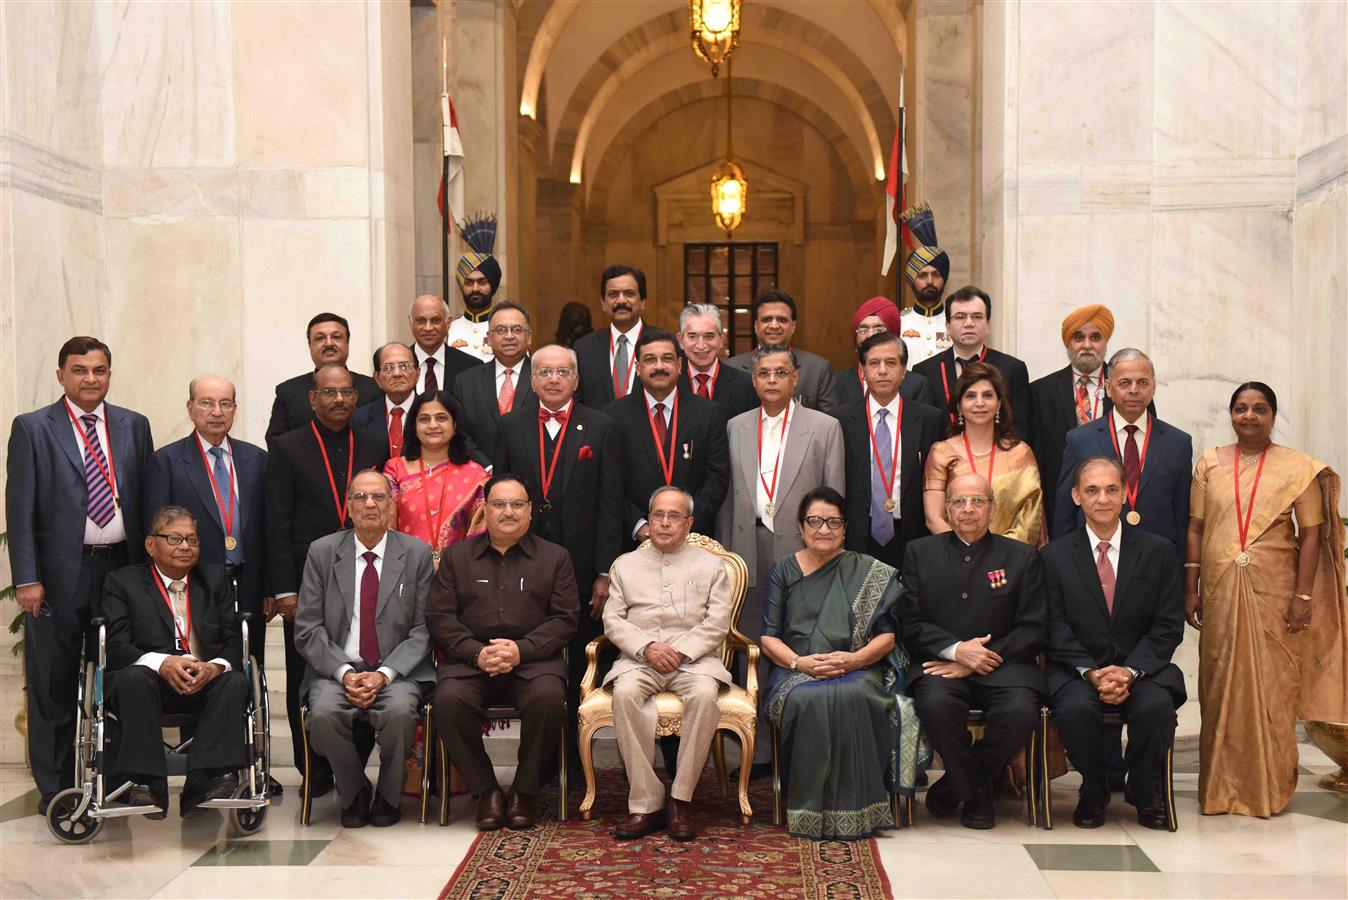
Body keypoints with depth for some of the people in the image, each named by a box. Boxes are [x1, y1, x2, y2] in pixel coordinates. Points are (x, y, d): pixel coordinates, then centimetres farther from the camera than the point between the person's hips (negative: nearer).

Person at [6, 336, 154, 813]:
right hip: (60, 572, -3)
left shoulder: (134, 426, 8)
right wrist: (26, 578, -10)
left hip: (122, 568, 3)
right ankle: (55, 786, 16)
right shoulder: (32, 428, 0)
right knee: (53, 685, 5)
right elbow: (20, 509, -4)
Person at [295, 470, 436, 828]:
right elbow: (307, 629, 1)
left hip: (397, 672, -1)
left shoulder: (417, 553, 3)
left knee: (400, 710, -32)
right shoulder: (322, 552, 5)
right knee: (324, 712, -30)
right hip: (337, 670, 1)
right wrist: (345, 673, -13)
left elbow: (423, 629, 0)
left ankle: (388, 797, -4)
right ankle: (354, 795, -3)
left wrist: (384, 674, -14)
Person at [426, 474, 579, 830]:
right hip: (470, 659, 1)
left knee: (548, 697, -33)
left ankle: (525, 791, -11)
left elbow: (564, 618, 4)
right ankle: (486, 789, -10)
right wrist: (476, 652, -10)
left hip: (533, 659, -1)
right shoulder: (458, 556, 16)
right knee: (448, 700, -31)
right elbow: (439, 616, 7)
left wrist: (521, 649, -12)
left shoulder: (554, 557, 14)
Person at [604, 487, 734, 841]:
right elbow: (613, 620, 9)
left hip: (693, 657, -1)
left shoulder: (710, 565, 16)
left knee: (705, 694, -35)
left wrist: (681, 651, -11)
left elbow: (717, 622, 5)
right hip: (639, 658, 1)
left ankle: (680, 801, -25)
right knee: (625, 693, -34)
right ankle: (645, 804, -29)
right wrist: (647, 647, -9)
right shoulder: (625, 565, 20)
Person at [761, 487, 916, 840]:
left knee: (851, 697, -37)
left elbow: (887, 633, 6)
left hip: (857, 672, 0)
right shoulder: (784, 570, 14)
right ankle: (811, 813, -28)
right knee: (809, 700, -36)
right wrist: (799, 661, -13)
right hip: (796, 672, 1)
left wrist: (855, 659, -14)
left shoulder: (869, 572, 12)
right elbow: (769, 637, 7)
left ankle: (853, 812, -29)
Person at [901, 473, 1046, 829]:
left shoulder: (1022, 557, 10)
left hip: (1002, 663, 0)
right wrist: (956, 650, -12)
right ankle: (976, 794, -7)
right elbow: (910, 624, 5)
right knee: (936, 704, -34)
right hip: (939, 664, 0)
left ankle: (952, 786, -5)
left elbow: (1034, 629, 2)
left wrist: (978, 659, -9)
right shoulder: (920, 552, 12)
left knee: (1020, 711, -31)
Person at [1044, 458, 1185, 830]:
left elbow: (1168, 626, 1)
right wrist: (1091, 672, -17)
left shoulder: (1158, 551, 6)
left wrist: (1130, 671, -14)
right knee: (1074, 707, -32)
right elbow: (1056, 629, -1)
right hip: (1077, 670, 0)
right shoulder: (1055, 555, 5)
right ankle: (1094, 792, -2)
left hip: (1142, 669, 1)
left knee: (1157, 706, -31)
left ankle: (1146, 794, -2)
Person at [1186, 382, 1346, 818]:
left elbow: (1311, 534, -2)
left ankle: (1268, 787, 15)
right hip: (1220, 591, 2)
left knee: (1271, 687, 2)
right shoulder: (1210, 463, 7)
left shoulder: (1297, 467, 1)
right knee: (1222, 687, 6)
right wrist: (1190, 590, 3)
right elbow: (1195, 529, 7)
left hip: (1274, 593, -2)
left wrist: (1303, 596, -9)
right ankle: (1222, 786, 17)